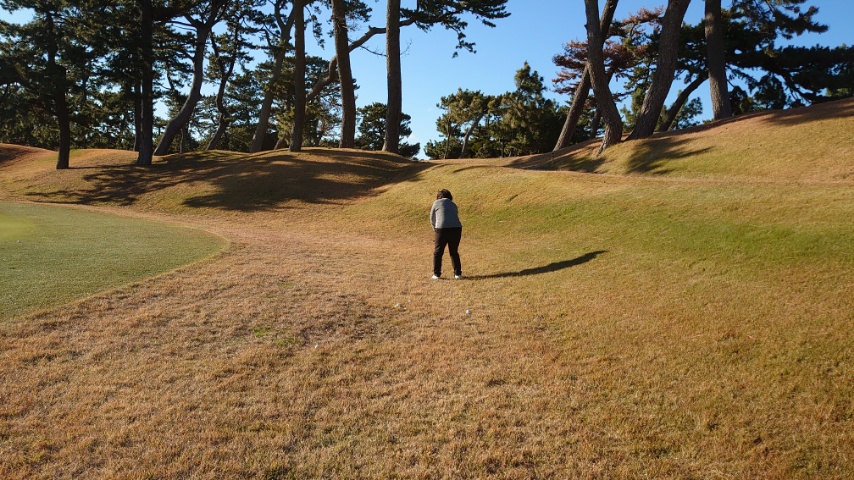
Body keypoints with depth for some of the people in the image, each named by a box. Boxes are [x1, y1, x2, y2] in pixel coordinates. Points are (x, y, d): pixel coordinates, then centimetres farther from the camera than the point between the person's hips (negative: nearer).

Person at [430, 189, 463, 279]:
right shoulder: (453, 205, 22)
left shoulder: (437, 202, 10)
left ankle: (436, 274, 12)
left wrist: (435, 229, 29)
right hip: (456, 228, 4)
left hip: (442, 229, -4)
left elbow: (432, 218, 15)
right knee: (454, 252, 18)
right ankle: (458, 273, 18)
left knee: (438, 252, 11)